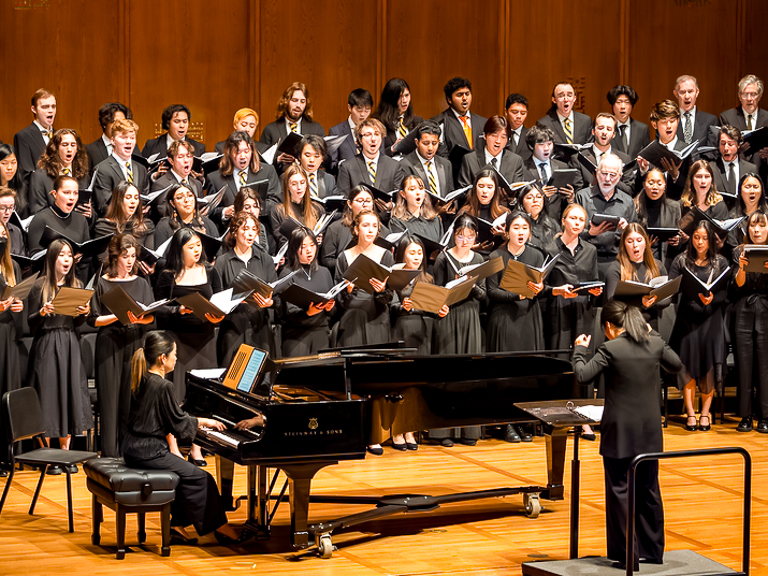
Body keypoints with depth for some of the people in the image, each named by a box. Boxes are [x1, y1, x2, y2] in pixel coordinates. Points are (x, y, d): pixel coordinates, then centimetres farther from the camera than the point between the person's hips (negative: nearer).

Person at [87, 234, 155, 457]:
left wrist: (140, 319, -14)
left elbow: (152, 317, 7)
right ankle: (109, 456, 2)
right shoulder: (103, 283, 2)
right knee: (110, 399, -2)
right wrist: (118, 316, -15)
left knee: (133, 399, 1)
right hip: (110, 345, -3)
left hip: (135, 345, 3)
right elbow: (93, 319, -2)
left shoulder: (141, 283, 11)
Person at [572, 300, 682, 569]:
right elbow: (676, 365, 17)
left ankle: (627, 555, 4)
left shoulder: (610, 349, -14)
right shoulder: (655, 344, 1)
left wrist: (579, 349, 1)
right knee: (649, 490, 16)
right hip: (649, 433, 5)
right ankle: (652, 551, 24)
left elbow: (582, 375, -17)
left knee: (620, 492, 3)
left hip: (620, 434, -5)